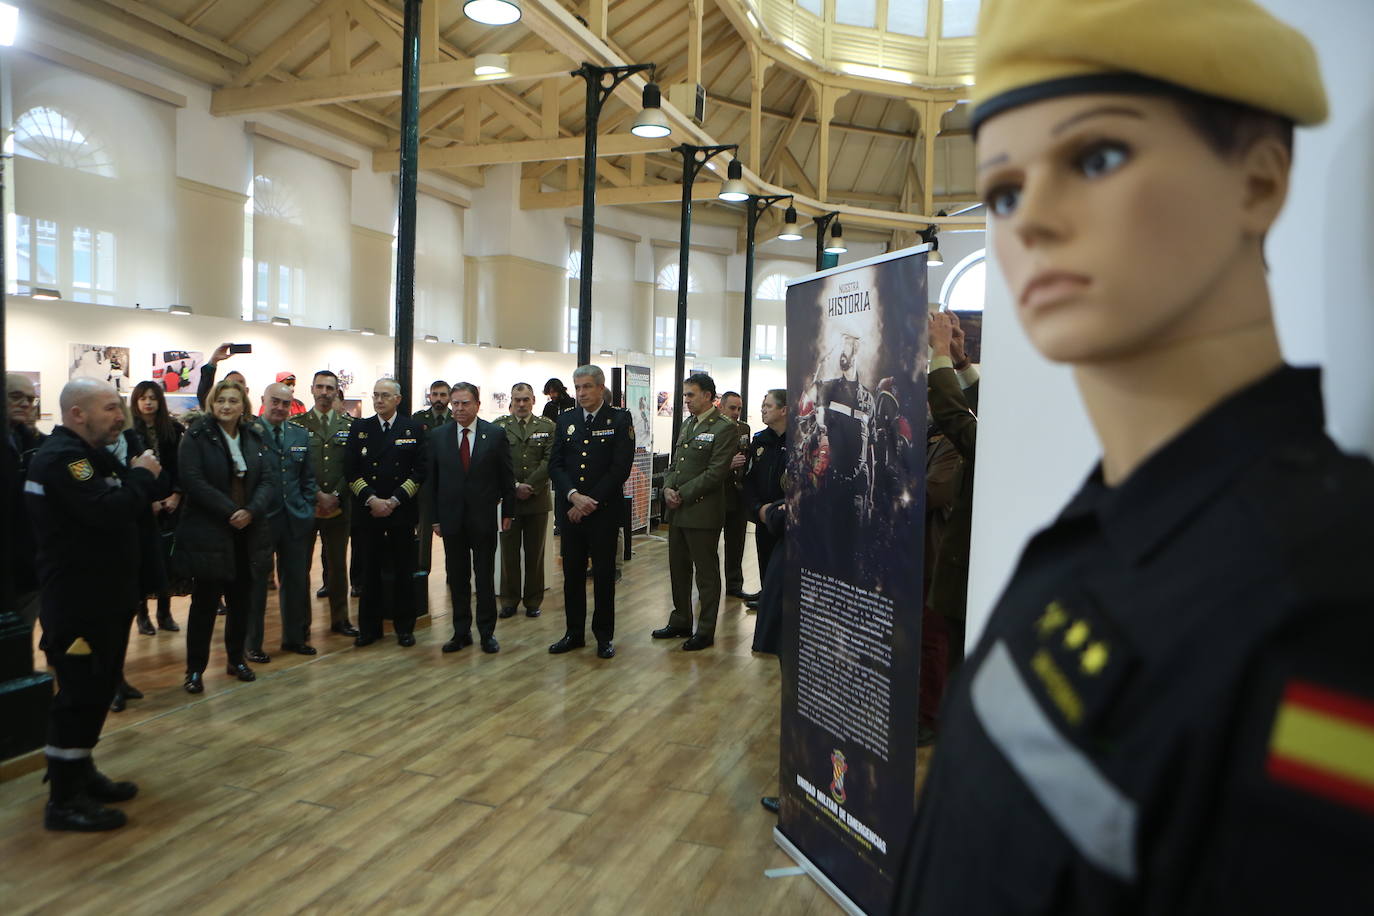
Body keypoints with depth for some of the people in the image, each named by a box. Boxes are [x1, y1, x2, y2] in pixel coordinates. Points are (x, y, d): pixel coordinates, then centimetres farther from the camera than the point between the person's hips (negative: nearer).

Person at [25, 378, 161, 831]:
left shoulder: (89, 455, 17)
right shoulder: (61, 457, -18)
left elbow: (122, 505, 18)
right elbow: (109, 511, -30)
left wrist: (139, 480, 0)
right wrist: (141, 476, -14)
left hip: (103, 596, 11)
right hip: (78, 601, -11)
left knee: (96, 687, 18)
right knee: (81, 692, -5)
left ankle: (81, 773, 32)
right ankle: (64, 801, 5)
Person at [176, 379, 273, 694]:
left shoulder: (254, 438, 9)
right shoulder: (197, 436, -5)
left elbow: (268, 481, 2)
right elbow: (194, 481, -16)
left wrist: (251, 511, -15)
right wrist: (230, 511, -20)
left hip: (248, 533, 5)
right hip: (208, 534, -4)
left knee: (241, 600, 13)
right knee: (204, 602, 2)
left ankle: (236, 659, 29)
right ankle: (195, 670, 14)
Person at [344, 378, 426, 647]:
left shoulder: (414, 429, 4)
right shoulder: (359, 429, 7)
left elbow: (420, 471, -1)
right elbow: (350, 471, 2)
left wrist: (395, 500, -10)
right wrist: (372, 499, -11)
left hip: (402, 512, -1)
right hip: (367, 512, 1)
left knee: (404, 572, 5)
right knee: (369, 572, 6)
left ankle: (404, 627, 17)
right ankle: (369, 627, 18)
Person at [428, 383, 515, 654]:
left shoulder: (495, 434, -1)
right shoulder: (438, 436, 4)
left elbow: (506, 477, 2)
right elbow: (432, 479, 6)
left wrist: (508, 512, 1)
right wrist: (434, 517, 2)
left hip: (484, 518, -2)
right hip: (451, 517, 2)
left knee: (485, 576, 6)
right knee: (457, 578, 9)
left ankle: (487, 632, 16)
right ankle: (461, 632, 20)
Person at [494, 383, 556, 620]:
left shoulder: (547, 427, 5)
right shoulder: (498, 427, 3)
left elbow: (549, 461, -3)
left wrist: (529, 487, -12)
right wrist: (515, 487, -13)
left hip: (538, 500, 0)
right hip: (507, 499, 0)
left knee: (535, 554, 7)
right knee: (509, 553, 6)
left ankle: (533, 601, 17)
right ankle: (509, 601, 17)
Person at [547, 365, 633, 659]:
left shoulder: (620, 419, -3)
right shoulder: (565, 420, 9)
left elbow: (620, 468, -9)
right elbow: (555, 465, 4)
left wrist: (591, 502, -12)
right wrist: (574, 495, -12)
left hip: (603, 510, -3)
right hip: (570, 509, 4)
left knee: (604, 573, 5)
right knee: (572, 573, 10)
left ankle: (604, 635, 17)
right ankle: (574, 632, 22)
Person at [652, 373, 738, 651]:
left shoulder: (724, 428, -11)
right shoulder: (687, 425, 15)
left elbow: (716, 472, -17)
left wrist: (684, 494, -15)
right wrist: (668, 488, -2)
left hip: (702, 511, -8)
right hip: (677, 512, 8)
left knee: (706, 573, 3)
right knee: (678, 570, 16)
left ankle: (706, 631, 13)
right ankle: (680, 622, 30)